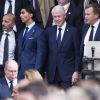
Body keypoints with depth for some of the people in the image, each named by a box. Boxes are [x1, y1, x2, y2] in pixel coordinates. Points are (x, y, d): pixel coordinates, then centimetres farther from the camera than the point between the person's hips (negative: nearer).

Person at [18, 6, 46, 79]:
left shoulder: (39, 32, -6)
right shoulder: (22, 32, 17)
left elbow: (40, 54, -10)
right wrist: (18, 69, 10)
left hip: (32, 71, -7)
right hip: (21, 71, 7)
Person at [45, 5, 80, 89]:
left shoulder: (73, 31, -1)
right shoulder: (49, 31, 9)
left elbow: (77, 54, -1)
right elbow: (46, 52, 12)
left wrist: (76, 71, -7)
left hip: (67, 73, -3)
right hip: (52, 73, 3)